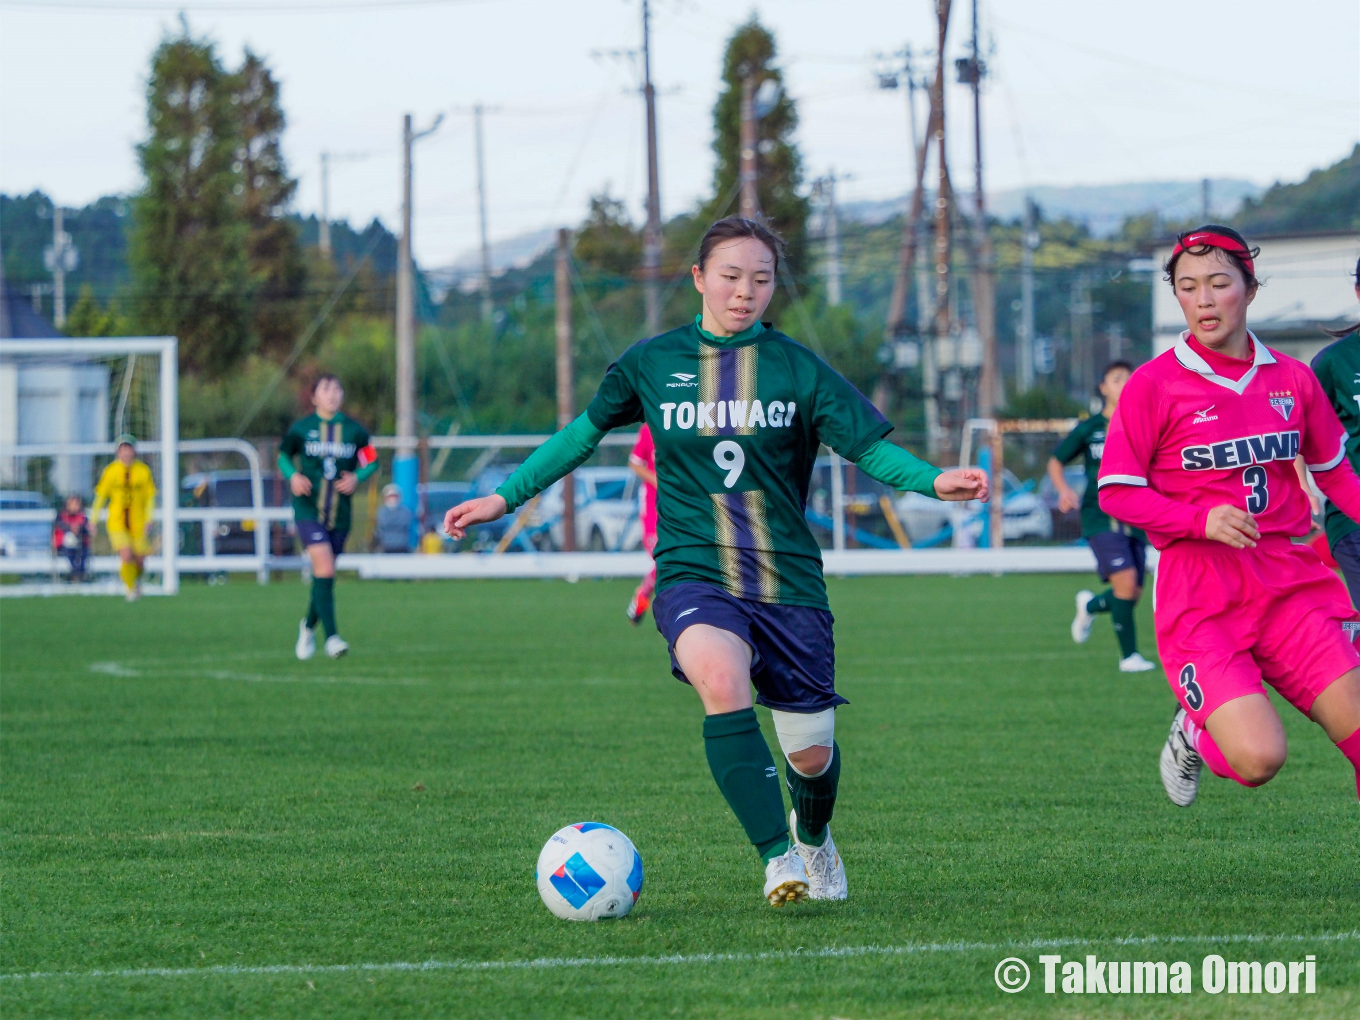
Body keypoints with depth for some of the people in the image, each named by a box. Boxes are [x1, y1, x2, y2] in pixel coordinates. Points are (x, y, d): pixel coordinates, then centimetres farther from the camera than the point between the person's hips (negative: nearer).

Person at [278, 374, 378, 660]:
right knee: (324, 566, -20)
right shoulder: (301, 429, 1)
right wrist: (293, 476, -5)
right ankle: (331, 636, -21)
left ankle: (309, 625, 39)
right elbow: (283, 455, 15)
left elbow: (372, 461, 12)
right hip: (308, 509, -3)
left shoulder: (354, 430, 4)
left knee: (324, 573, 11)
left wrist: (357, 478, -8)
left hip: (340, 514, 3)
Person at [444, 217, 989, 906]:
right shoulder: (652, 363, 4)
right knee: (722, 680, -33)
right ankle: (778, 860, -31)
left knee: (811, 753, 5)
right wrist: (505, 498, 18)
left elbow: (870, 447, -1)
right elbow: (586, 430, 18)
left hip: (788, 581, 1)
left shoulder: (798, 369, 1)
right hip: (694, 574, -1)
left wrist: (933, 481, -21)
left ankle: (813, 836, 42)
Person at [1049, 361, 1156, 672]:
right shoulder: (1089, 429, 2)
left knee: (1132, 595, 3)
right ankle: (1129, 656, -9)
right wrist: (1064, 490, -7)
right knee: (1126, 580, -20)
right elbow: (1055, 462, 12)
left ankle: (1090, 605, 38)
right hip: (1100, 516, -3)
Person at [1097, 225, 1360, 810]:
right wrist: (1202, 519, -19)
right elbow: (1116, 494, -4)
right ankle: (1196, 732, 16)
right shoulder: (1154, 385, -4)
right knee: (1258, 759, -19)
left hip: (1291, 583, 4)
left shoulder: (1292, 379, 7)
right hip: (1200, 597, -4)